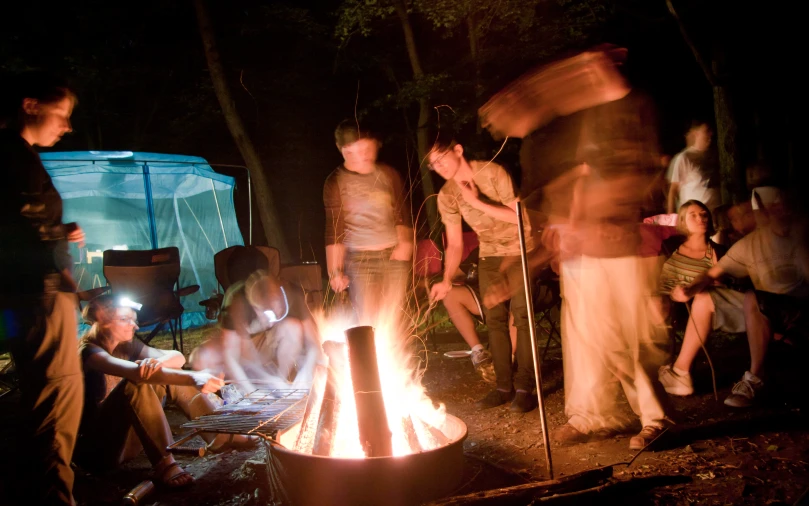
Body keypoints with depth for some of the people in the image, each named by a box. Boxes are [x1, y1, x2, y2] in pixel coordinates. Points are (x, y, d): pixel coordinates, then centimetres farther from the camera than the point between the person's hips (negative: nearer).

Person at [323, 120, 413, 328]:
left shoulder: (388, 174, 7)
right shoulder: (336, 182, -1)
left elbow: (402, 214, 12)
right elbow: (334, 230, -3)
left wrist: (405, 242, -5)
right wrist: (335, 271, -8)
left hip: (394, 256, 3)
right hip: (359, 260, -2)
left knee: (392, 321, 3)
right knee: (368, 322, -7)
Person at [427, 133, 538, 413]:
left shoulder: (492, 173, -20)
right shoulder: (446, 195, -6)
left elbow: (519, 216, -21)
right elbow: (454, 244, -2)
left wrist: (478, 202, -26)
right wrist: (446, 279, -16)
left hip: (520, 251, -5)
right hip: (489, 256, 5)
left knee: (521, 317, -9)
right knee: (495, 320, 4)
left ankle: (524, 387, -1)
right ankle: (504, 386, 13)